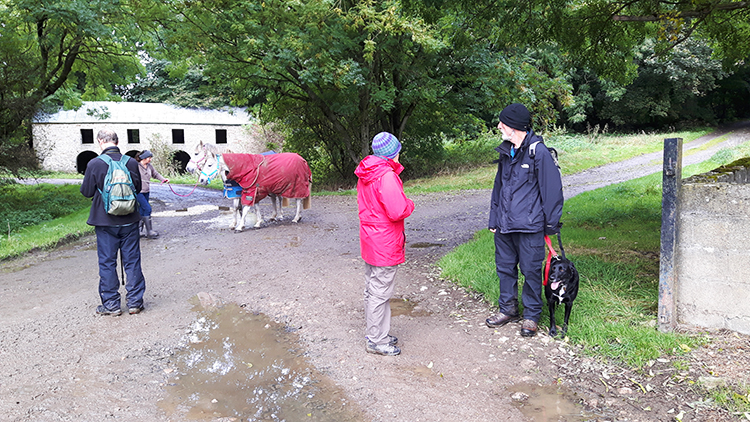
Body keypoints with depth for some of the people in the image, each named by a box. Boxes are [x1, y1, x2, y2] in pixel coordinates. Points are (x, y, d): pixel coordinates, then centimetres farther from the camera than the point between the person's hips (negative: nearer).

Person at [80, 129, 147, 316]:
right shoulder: (131, 162, -5)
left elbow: (86, 192, -2)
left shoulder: (94, 164, -11)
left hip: (105, 221, -2)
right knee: (132, 261, 9)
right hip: (129, 220, 2)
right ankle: (134, 301, 15)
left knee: (107, 263, 8)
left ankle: (111, 304, 13)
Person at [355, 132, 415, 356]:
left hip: (370, 240, 10)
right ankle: (377, 341, 10)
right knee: (380, 293, 0)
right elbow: (397, 211, -27)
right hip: (385, 245, -10)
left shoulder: (365, 175, 9)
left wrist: (403, 204, 11)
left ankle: (374, 332, 32)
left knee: (372, 289, 18)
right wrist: (409, 204, -6)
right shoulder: (386, 176, -22)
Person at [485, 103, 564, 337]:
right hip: (504, 226, 7)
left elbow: (552, 188, -9)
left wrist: (551, 223, -8)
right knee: (505, 267, 15)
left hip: (529, 226, -7)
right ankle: (508, 309, 31)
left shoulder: (539, 152, -11)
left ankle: (531, 315, 19)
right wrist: (493, 219, 17)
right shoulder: (505, 152, 12)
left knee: (531, 270, 3)